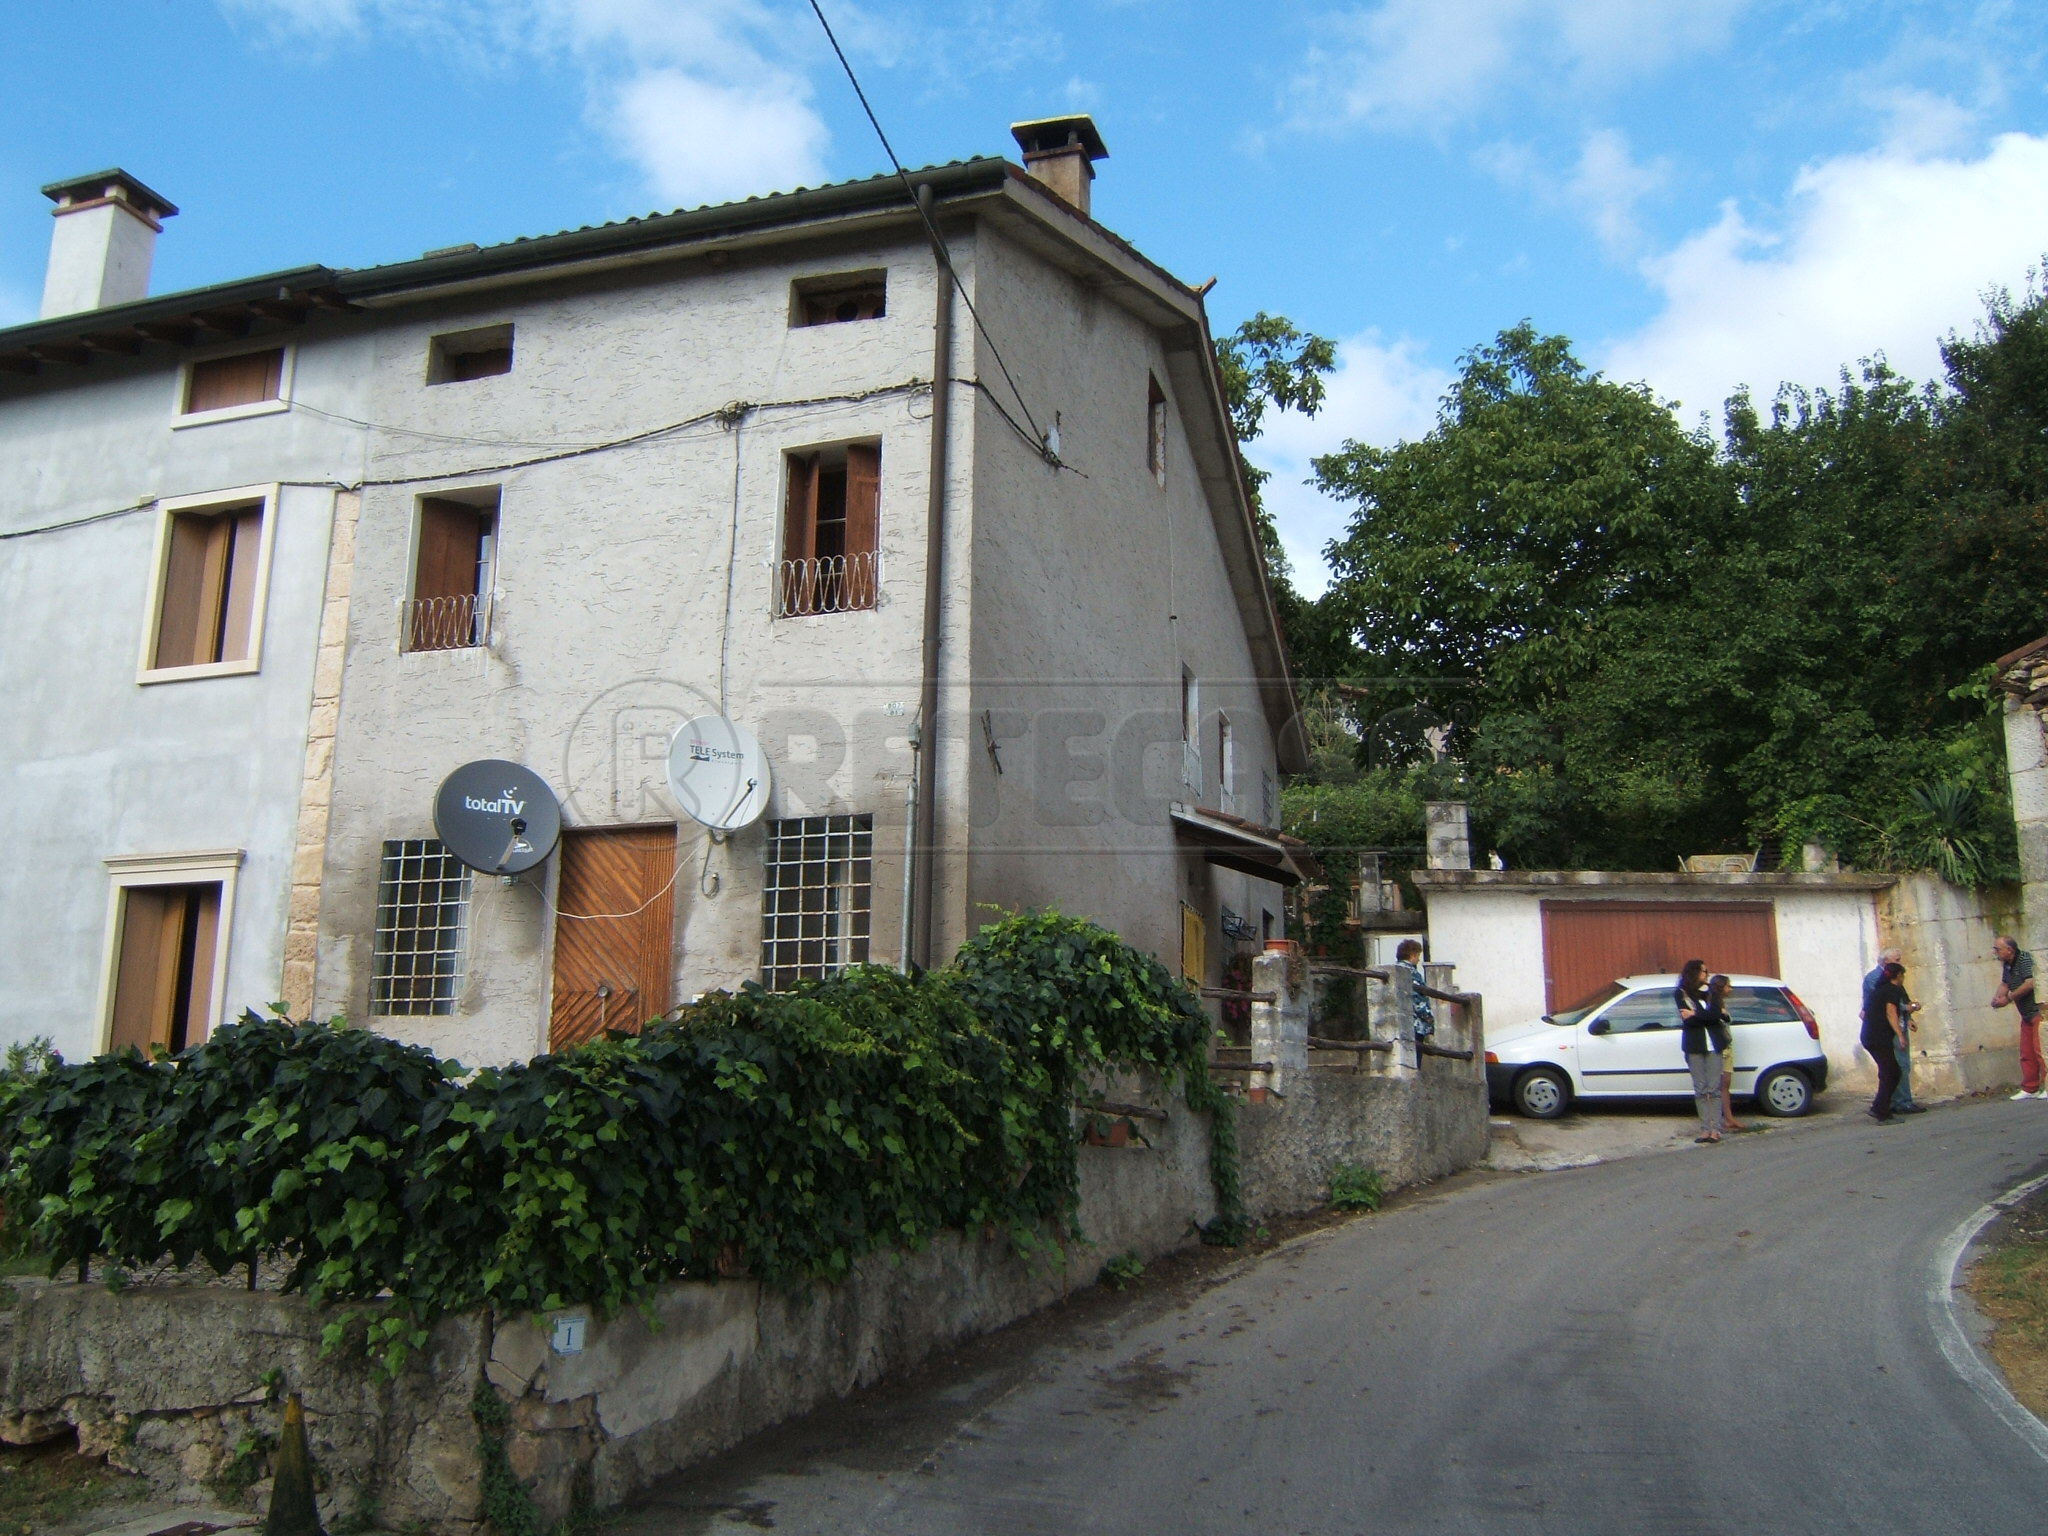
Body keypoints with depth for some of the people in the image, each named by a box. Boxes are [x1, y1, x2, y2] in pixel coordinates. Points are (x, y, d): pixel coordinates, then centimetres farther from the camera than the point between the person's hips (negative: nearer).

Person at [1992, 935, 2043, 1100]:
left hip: (2038, 1011, -9)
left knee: (2040, 1051, -10)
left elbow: (2030, 983, -27)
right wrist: (1997, 997, -2)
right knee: (2026, 1053, 10)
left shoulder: (2025, 959, -17)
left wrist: (2008, 998, -19)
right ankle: (2030, 1089, 15)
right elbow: (2004, 984, 19)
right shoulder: (2007, 964, 10)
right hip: (2027, 1015, 9)